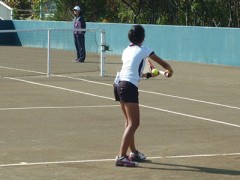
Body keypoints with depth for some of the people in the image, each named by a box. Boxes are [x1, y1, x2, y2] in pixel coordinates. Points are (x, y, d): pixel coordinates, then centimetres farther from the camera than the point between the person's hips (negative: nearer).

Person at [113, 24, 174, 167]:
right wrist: (170, 71, 30)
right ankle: (121, 157, -20)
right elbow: (163, 63, 9)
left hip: (119, 83, 8)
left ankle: (134, 153, 32)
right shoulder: (143, 50, 1)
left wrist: (148, 75, 44)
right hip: (129, 86, -8)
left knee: (130, 121, 21)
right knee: (134, 123, -10)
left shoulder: (127, 51, 20)